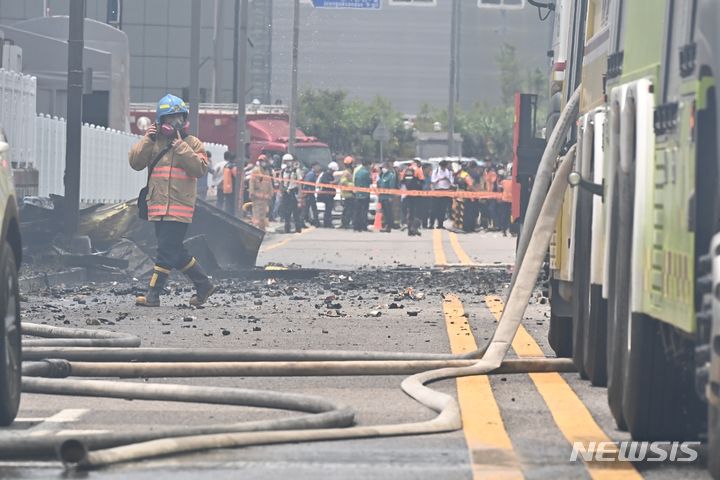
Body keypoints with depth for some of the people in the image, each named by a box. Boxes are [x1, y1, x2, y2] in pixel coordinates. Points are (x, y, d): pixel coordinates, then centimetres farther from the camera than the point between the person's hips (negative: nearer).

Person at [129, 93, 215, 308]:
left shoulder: (192, 144, 2)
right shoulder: (154, 142, 11)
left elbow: (200, 168, -11)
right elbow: (135, 162, 1)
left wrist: (181, 147, -15)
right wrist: (147, 140, -7)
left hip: (179, 207, -5)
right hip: (158, 207, 5)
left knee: (166, 251, -9)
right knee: (175, 252, 11)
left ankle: (153, 294, -7)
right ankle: (203, 285, 23)